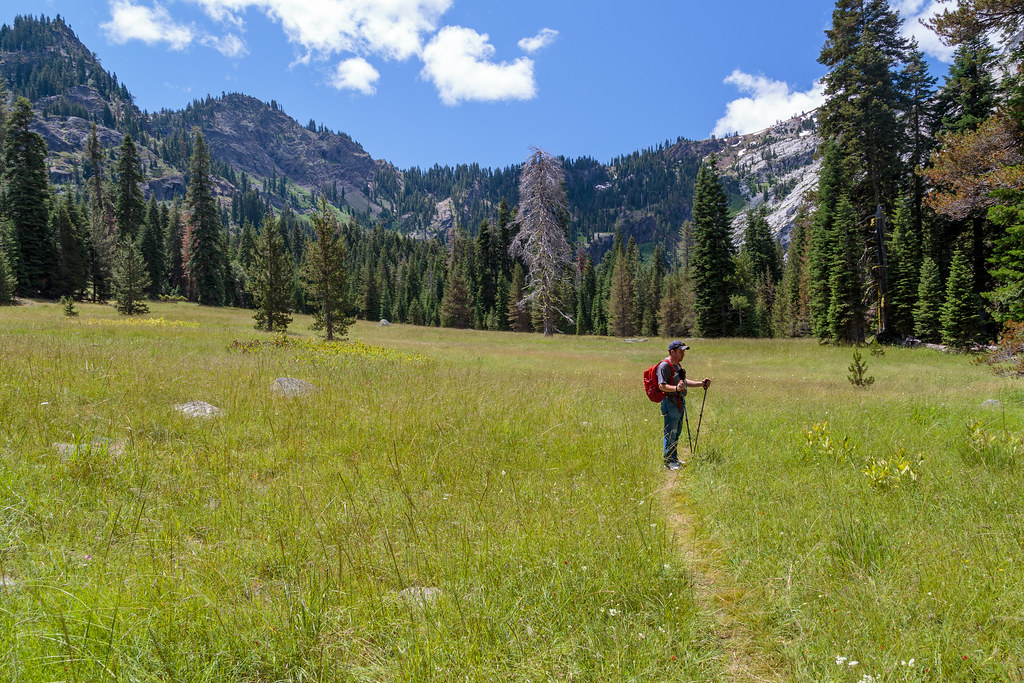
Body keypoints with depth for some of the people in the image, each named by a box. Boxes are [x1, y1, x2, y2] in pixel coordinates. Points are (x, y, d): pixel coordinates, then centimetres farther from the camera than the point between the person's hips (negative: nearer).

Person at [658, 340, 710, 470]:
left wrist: (701, 383, 18)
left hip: (680, 403, 10)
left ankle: (674, 458, 28)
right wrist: (676, 388, -37)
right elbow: (661, 386, -22)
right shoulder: (664, 366, -16)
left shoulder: (678, 365, 15)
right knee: (670, 434, -4)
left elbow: (684, 381, 25)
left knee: (676, 433, 17)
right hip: (670, 402, -10)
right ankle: (668, 461, 5)